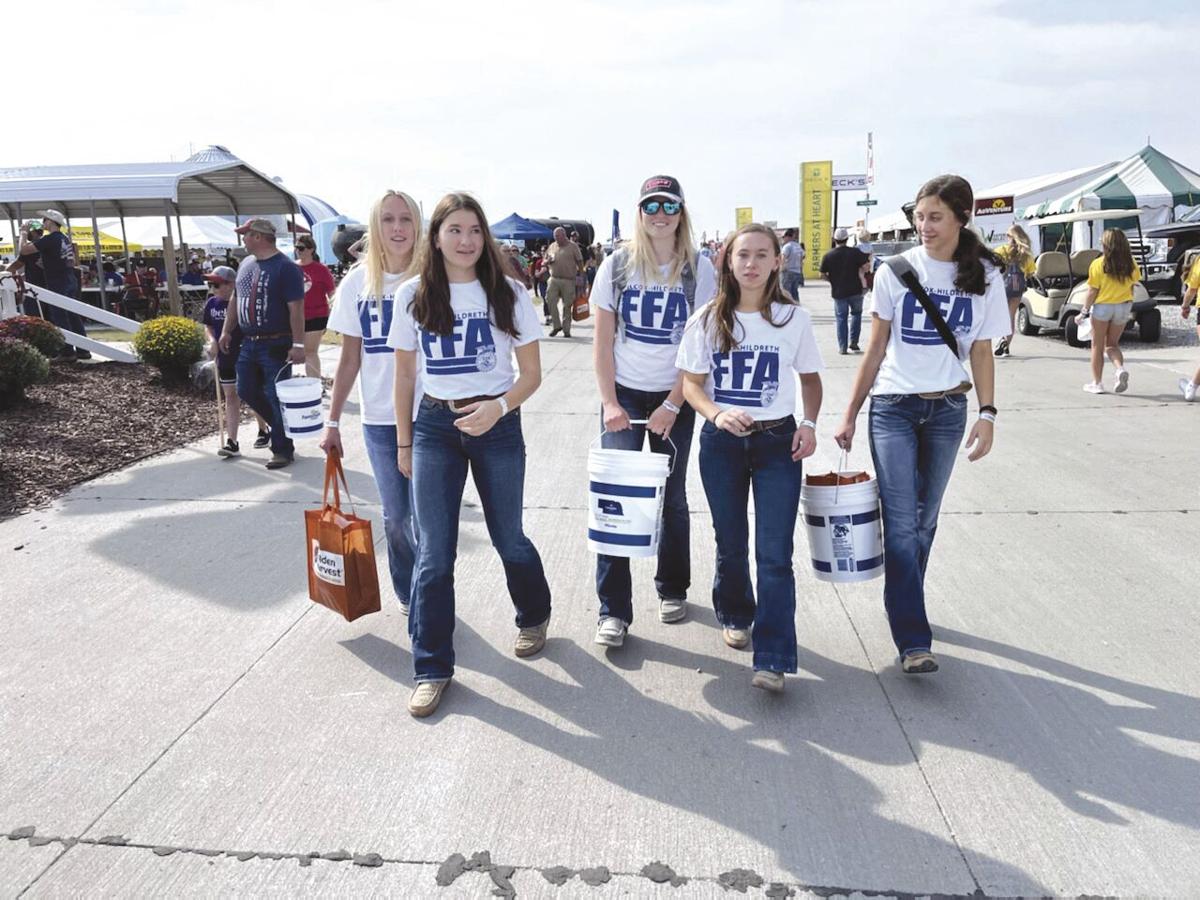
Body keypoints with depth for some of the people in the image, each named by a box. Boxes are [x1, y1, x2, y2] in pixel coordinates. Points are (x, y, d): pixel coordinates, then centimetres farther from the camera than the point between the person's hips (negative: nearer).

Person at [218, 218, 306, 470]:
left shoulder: (286, 268, -13)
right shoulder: (245, 264, 11)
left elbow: (296, 309, -17)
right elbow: (236, 299, 20)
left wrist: (298, 344, -21)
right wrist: (227, 330, 18)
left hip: (276, 345, -8)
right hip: (249, 343, 8)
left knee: (276, 397, -2)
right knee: (247, 391, 13)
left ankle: (282, 450, 11)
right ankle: (281, 426, 32)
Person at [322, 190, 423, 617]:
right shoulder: (357, 283, 3)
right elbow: (350, 359, 7)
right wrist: (332, 421, 8)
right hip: (379, 419, 3)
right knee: (395, 515, 12)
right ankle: (406, 592, 34)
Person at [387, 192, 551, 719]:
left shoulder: (507, 294, -2)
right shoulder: (413, 296, 1)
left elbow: (531, 373, 0)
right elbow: (404, 375, 8)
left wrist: (497, 408, -18)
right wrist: (404, 443, 8)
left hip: (497, 424, -1)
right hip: (434, 425, 1)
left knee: (508, 538, 12)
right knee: (433, 553, 0)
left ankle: (534, 617, 41)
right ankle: (432, 669, 11)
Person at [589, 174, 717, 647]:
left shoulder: (699, 269, -3)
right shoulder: (616, 265, 0)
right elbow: (602, 342, 0)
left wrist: (672, 407, -11)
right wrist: (610, 403, -9)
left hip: (675, 398, 0)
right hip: (623, 394, 0)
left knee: (672, 497, 10)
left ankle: (672, 589, 30)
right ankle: (613, 609, 2)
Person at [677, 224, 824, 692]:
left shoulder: (794, 318, -2)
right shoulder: (708, 319, -2)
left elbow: (810, 377, 9)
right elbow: (691, 384, -1)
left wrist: (809, 423, -8)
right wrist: (717, 414, -21)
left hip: (778, 442, -1)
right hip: (721, 442, 1)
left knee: (774, 553, -7)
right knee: (731, 544, 13)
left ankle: (772, 659, -2)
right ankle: (735, 615, 41)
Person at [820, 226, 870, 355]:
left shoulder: (828, 256, -5)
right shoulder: (855, 252, -5)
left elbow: (822, 275, -3)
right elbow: (866, 266, -9)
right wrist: (860, 273, 11)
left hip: (838, 292, 0)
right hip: (855, 290, 0)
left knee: (841, 318, 7)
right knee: (856, 313, 20)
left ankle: (842, 347, 6)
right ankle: (853, 342, 13)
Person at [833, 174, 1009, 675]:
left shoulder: (984, 277, 1)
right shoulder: (896, 270, -4)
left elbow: (982, 351, 6)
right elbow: (876, 347, 0)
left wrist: (987, 413, -4)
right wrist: (850, 415, 0)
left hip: (947, 411, 2)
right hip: (892, 408, -2)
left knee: (924, 519, 11)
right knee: (901, 522, -7)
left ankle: (904, 605, 30)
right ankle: (913, 641, -5)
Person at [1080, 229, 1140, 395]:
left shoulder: (1098, 264, -14)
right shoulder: (1130, 264, -2)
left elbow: (1092, 291, -13)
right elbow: (1132, 286, 4)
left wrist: (1084, 311, -5)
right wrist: (1130, 308, 16)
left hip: (1102, 306, -3)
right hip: (1123, 307, 3)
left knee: (1097, 346, 10)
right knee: (1112, 344, 18)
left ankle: (1096, 383, 12)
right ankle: (1121, 368, -10)